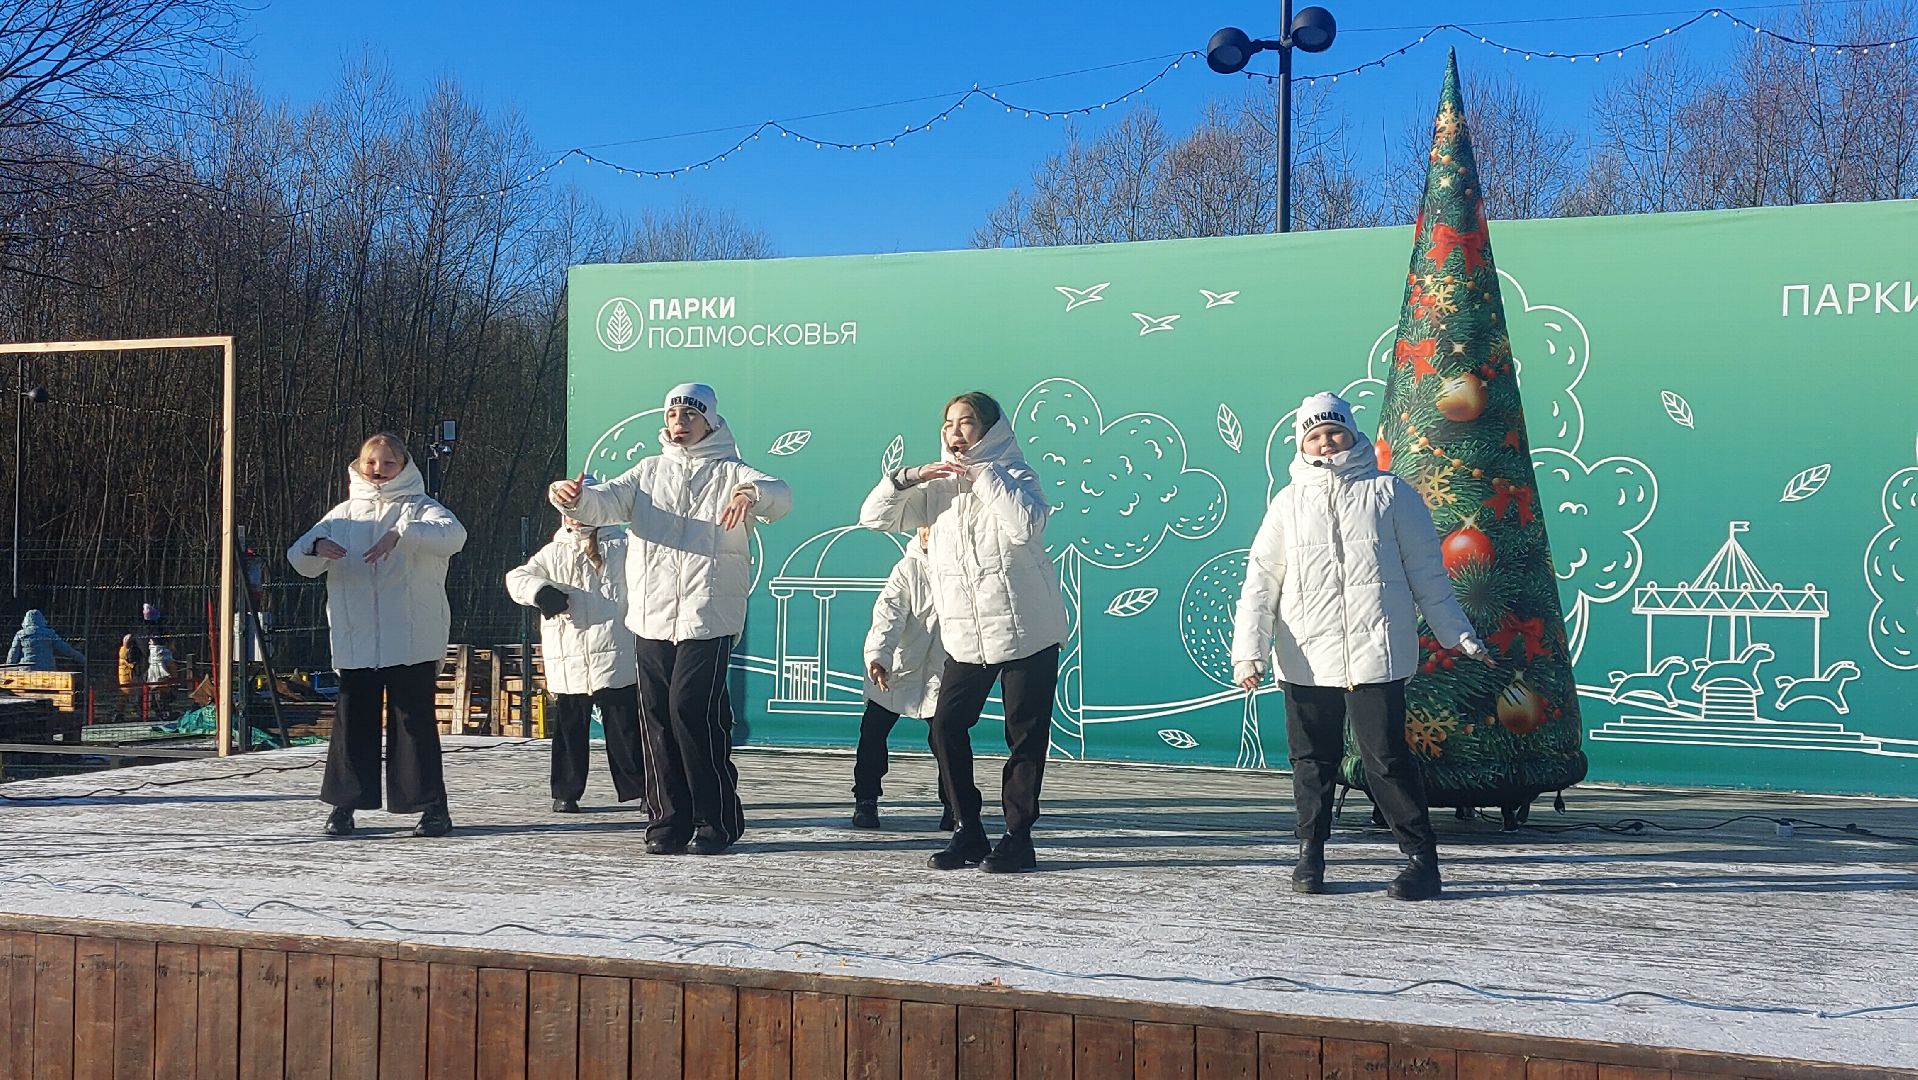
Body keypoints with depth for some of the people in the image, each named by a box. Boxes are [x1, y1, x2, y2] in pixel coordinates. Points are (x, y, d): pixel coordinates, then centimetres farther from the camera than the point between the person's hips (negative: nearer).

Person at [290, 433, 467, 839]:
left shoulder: (419, 508, 3)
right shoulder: (343, 515, 15)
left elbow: (453, 534, -18)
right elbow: (300, 558, 8)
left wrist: (402, 532, -34)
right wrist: (317, 548, -17)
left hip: (412, 639, -3)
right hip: (354, 640, 4)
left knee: (414, 717, -3)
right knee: (352, 718, 5)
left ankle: (432, 805, 2)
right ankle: (344, 802, 14)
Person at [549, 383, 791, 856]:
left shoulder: (729, 473, 3)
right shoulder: (649, 472, 16)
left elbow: (780, 495, -14)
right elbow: (606, 502, 3)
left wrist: (753, 494, -38)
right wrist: (574, 498, -21)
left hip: (709, 617, -4)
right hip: (653, 617, 5)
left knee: (692, 710, -12)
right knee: (656, 715, 4)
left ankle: (717, 819, 1)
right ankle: (668, 820, 15)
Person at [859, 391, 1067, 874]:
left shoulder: (1015, 476, -4)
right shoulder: (938, 487, 11)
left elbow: (1026, 526, -25)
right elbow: (874, 516, 7)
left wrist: (983, 476, -20)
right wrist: (909, 477, -8)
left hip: (1026, 632, -5)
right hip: (965, 637, 5)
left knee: (1025, 735, 0)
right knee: (946, 728, 0)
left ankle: (1018, 838, 9)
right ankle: (968, 833, 11)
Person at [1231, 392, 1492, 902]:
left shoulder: (1390, 492, 7)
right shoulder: (1288, 503, 11)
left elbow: (1427, 572, 9)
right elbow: (1261, 579, 7)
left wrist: (1458, 636, 4)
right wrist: (1249, 649, -2)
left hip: (1377, 654, -2)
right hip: (1306, 659, 2)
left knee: (1387, 757, -5)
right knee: (1312, 760, 9)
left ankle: (1422, 859, 5)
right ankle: (1310, 853, 25)